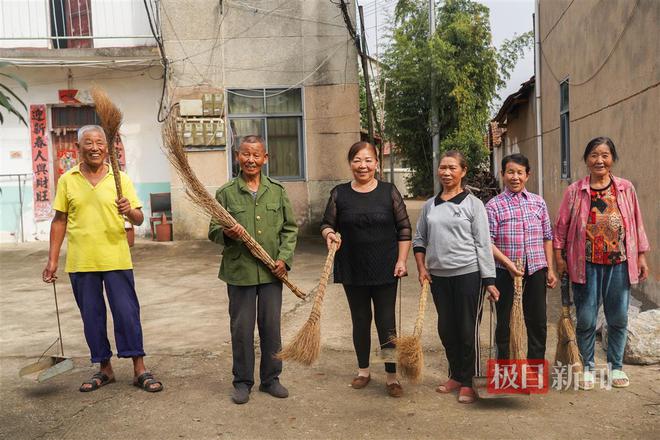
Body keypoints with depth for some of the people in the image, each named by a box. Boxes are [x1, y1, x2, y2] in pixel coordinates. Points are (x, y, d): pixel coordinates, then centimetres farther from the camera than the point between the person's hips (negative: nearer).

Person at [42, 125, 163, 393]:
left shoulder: (121, 179, 2)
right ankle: (104, 369, 25)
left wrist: (130, 211, -24)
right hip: (80, 263, 2)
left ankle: (139, 370, 10)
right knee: (91, 317, 10)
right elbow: (59, 221, 9)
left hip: (116, 260, -2)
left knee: (127, 314, 0)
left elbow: (139, 219, -1)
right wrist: (52, 259, 6)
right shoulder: (67, 180, 5)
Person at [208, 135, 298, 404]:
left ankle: (270, 379, 25)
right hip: (239, 271, -1)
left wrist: (284, 258, -5)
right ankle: (242, 382, 22)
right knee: (241, 328, 6)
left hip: (272, 271, 2)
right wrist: (226, 233, -20)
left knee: (271, 326, 9)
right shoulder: (226, 193, 1)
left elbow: (290, 228, 8)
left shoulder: (277, 190, 6)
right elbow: (213, 231, 3)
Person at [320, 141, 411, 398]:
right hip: (352, 270, 2)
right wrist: (329, 234, -17)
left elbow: (404, 229, 1)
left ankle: (392, 377, 14)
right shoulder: (339, 194, 1)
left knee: (386, 322, 2)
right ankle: (363, 371, 30)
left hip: (385, 269, -1)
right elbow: (327, 224, 6)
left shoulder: (389, 192, -1)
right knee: (360, 321, 14)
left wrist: (402, 260, -5)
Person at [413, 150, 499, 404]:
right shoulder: (429, 206, 10)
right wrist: (421, 268, 3)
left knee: (468, 329, 2)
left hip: (468, 274, -4)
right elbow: (419, 240, 16)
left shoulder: (473, 204, -3)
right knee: (446, 329, 13)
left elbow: (483, 244, -6)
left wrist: (489, 280, -9)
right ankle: (456, 376, 30)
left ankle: (469, 382, 18)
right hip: (438, 276, 5)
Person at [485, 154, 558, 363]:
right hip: (505, 272, -3)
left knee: (538, 321, 11)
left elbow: (547, 238, 10)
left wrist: (550, 269, 7)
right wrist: (508, 263, -20)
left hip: (536, 270, 3)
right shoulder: (494, 205, -5)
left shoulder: (538, 202, 6)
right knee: (505, 322, 8)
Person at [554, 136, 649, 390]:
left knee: (618, 319, 11)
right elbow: (561, 226, 2)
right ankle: (587, 368, 22)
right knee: (586, 320, 5)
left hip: (619, 264, 2)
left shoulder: (626, 188, 5)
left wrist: (641, 256, 7)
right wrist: (559, 256, -1)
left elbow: (636, 224, 8)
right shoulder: (575, 191, 0)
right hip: (586, 264, -1)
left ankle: (616, 367, 28)